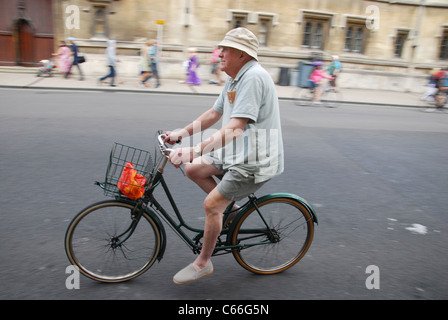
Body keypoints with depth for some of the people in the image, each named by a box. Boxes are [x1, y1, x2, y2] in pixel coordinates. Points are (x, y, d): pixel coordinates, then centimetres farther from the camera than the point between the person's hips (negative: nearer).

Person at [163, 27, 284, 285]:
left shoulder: (253, 77, -22)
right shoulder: (234, 79, 11)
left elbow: (235, 128, -31)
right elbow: (214, 114, 17)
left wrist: (194, 150, -36)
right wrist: (183, 132, 8)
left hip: (256, 161, -10)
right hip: (238, 153, 10)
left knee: (211, 204, -10)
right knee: (193, 169, 7)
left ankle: (203, 263, 11)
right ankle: (229, 208, 22)